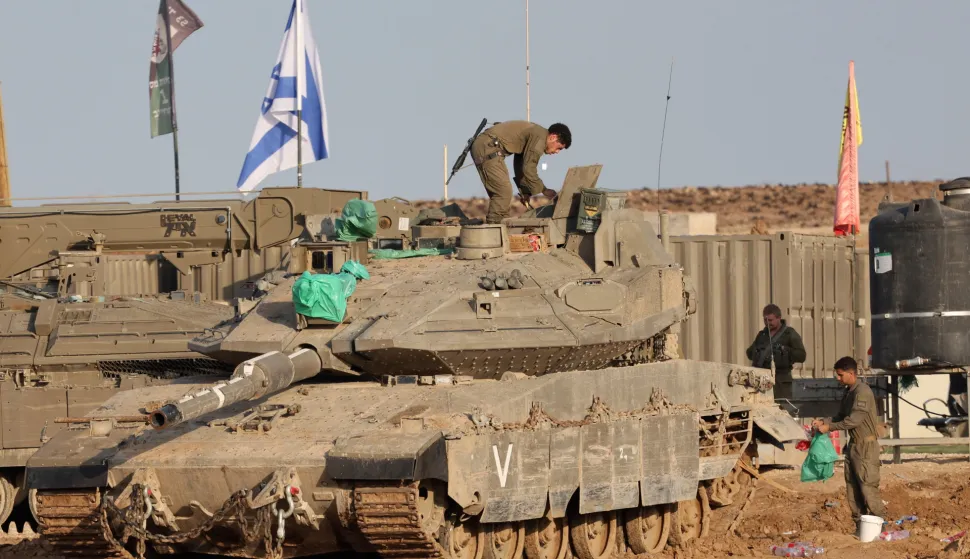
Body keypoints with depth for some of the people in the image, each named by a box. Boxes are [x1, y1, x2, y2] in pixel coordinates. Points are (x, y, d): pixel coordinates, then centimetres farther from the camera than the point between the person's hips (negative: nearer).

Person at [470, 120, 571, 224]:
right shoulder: (540, 137, -10)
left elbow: (520, 165, 28)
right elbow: (528, 169, -12)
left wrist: (525, 193, 28)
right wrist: (543, 190, -1)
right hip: (488, 148, -11)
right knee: (504, 192, -11)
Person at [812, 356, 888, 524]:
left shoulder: (862, 391, -16)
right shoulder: (849, 392, 13)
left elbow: (854, 420, -22)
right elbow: (841, 417, 20)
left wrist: (829, 427, -18)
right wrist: (823, 422, 3)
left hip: (866, 446, -9)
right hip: (853, 446, 9)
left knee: (868, 486, -11)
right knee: (852, 487, 8)